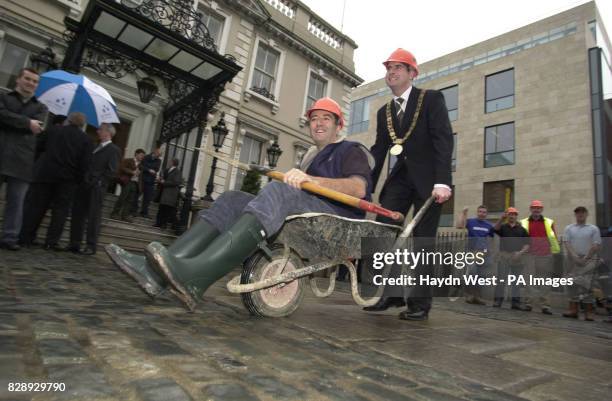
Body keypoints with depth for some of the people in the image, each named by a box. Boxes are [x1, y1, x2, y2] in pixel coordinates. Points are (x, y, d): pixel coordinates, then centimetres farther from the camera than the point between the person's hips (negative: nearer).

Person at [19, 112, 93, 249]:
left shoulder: (53, 129, 6)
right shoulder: (86, 140, -1)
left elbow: (39, 147, 9)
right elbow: (84, 165, -8)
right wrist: (78, 180, -3)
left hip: (45, 173, 2)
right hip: (67, 179, -1)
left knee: (35, 206, 9)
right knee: (60, 210, 4)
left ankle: (26, 237, 11)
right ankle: (52, 241, 1)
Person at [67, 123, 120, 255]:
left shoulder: (114, 150, -1)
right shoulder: (96, 148, 22)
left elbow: (111, 171, -10)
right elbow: (87, 164, 21)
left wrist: (96, 180, -15)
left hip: (97, 187, -7)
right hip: (85, 185, 7)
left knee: (93, 217, -3)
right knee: (77, 214, 7)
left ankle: (91, 246, 3)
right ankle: (75, 243, 15)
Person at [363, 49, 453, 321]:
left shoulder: (431, 99, -1)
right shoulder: (384, 112, 13)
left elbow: (444, 140, -11)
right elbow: (379, 151, 13)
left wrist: (442, 181, -24)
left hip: (428, 179, -4)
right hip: (401, 176, 5)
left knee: (423, 241, -3)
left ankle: (420, 303, 7)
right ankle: (391, 293, 5)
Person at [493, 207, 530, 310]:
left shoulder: (522, 229, 12)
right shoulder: (503, 227, 8)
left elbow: (527, 244, 7)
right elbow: (495, 228, -16)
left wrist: (521, 252, -10)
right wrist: (501, 218, -31)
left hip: (517, 257, 2)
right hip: (504, 256, -2)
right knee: (501, 279, -2)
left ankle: (516, 301, 15)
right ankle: (498, 299, 2)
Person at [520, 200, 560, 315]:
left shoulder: (549, 222, 10)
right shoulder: (524, 223, 7)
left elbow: (555, 239, 10)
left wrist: (556, 253, 4)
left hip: (546, 256, 1)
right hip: (530, 256, -1)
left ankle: (545, 305, 11)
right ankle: (528, 302, 5)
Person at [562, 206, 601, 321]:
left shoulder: (593, 229, 5)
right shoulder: (569, 228, 10)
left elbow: (596, 245, -2)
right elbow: (566, 243, 2)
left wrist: (586, 258, -11)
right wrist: (574, 256, -12)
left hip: (588, 260, -2)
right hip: (573, 259, 2)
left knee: (587, 285, -4)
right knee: (573, 284, 3)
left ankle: (588, 311, 1)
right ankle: (573, 309, 8)